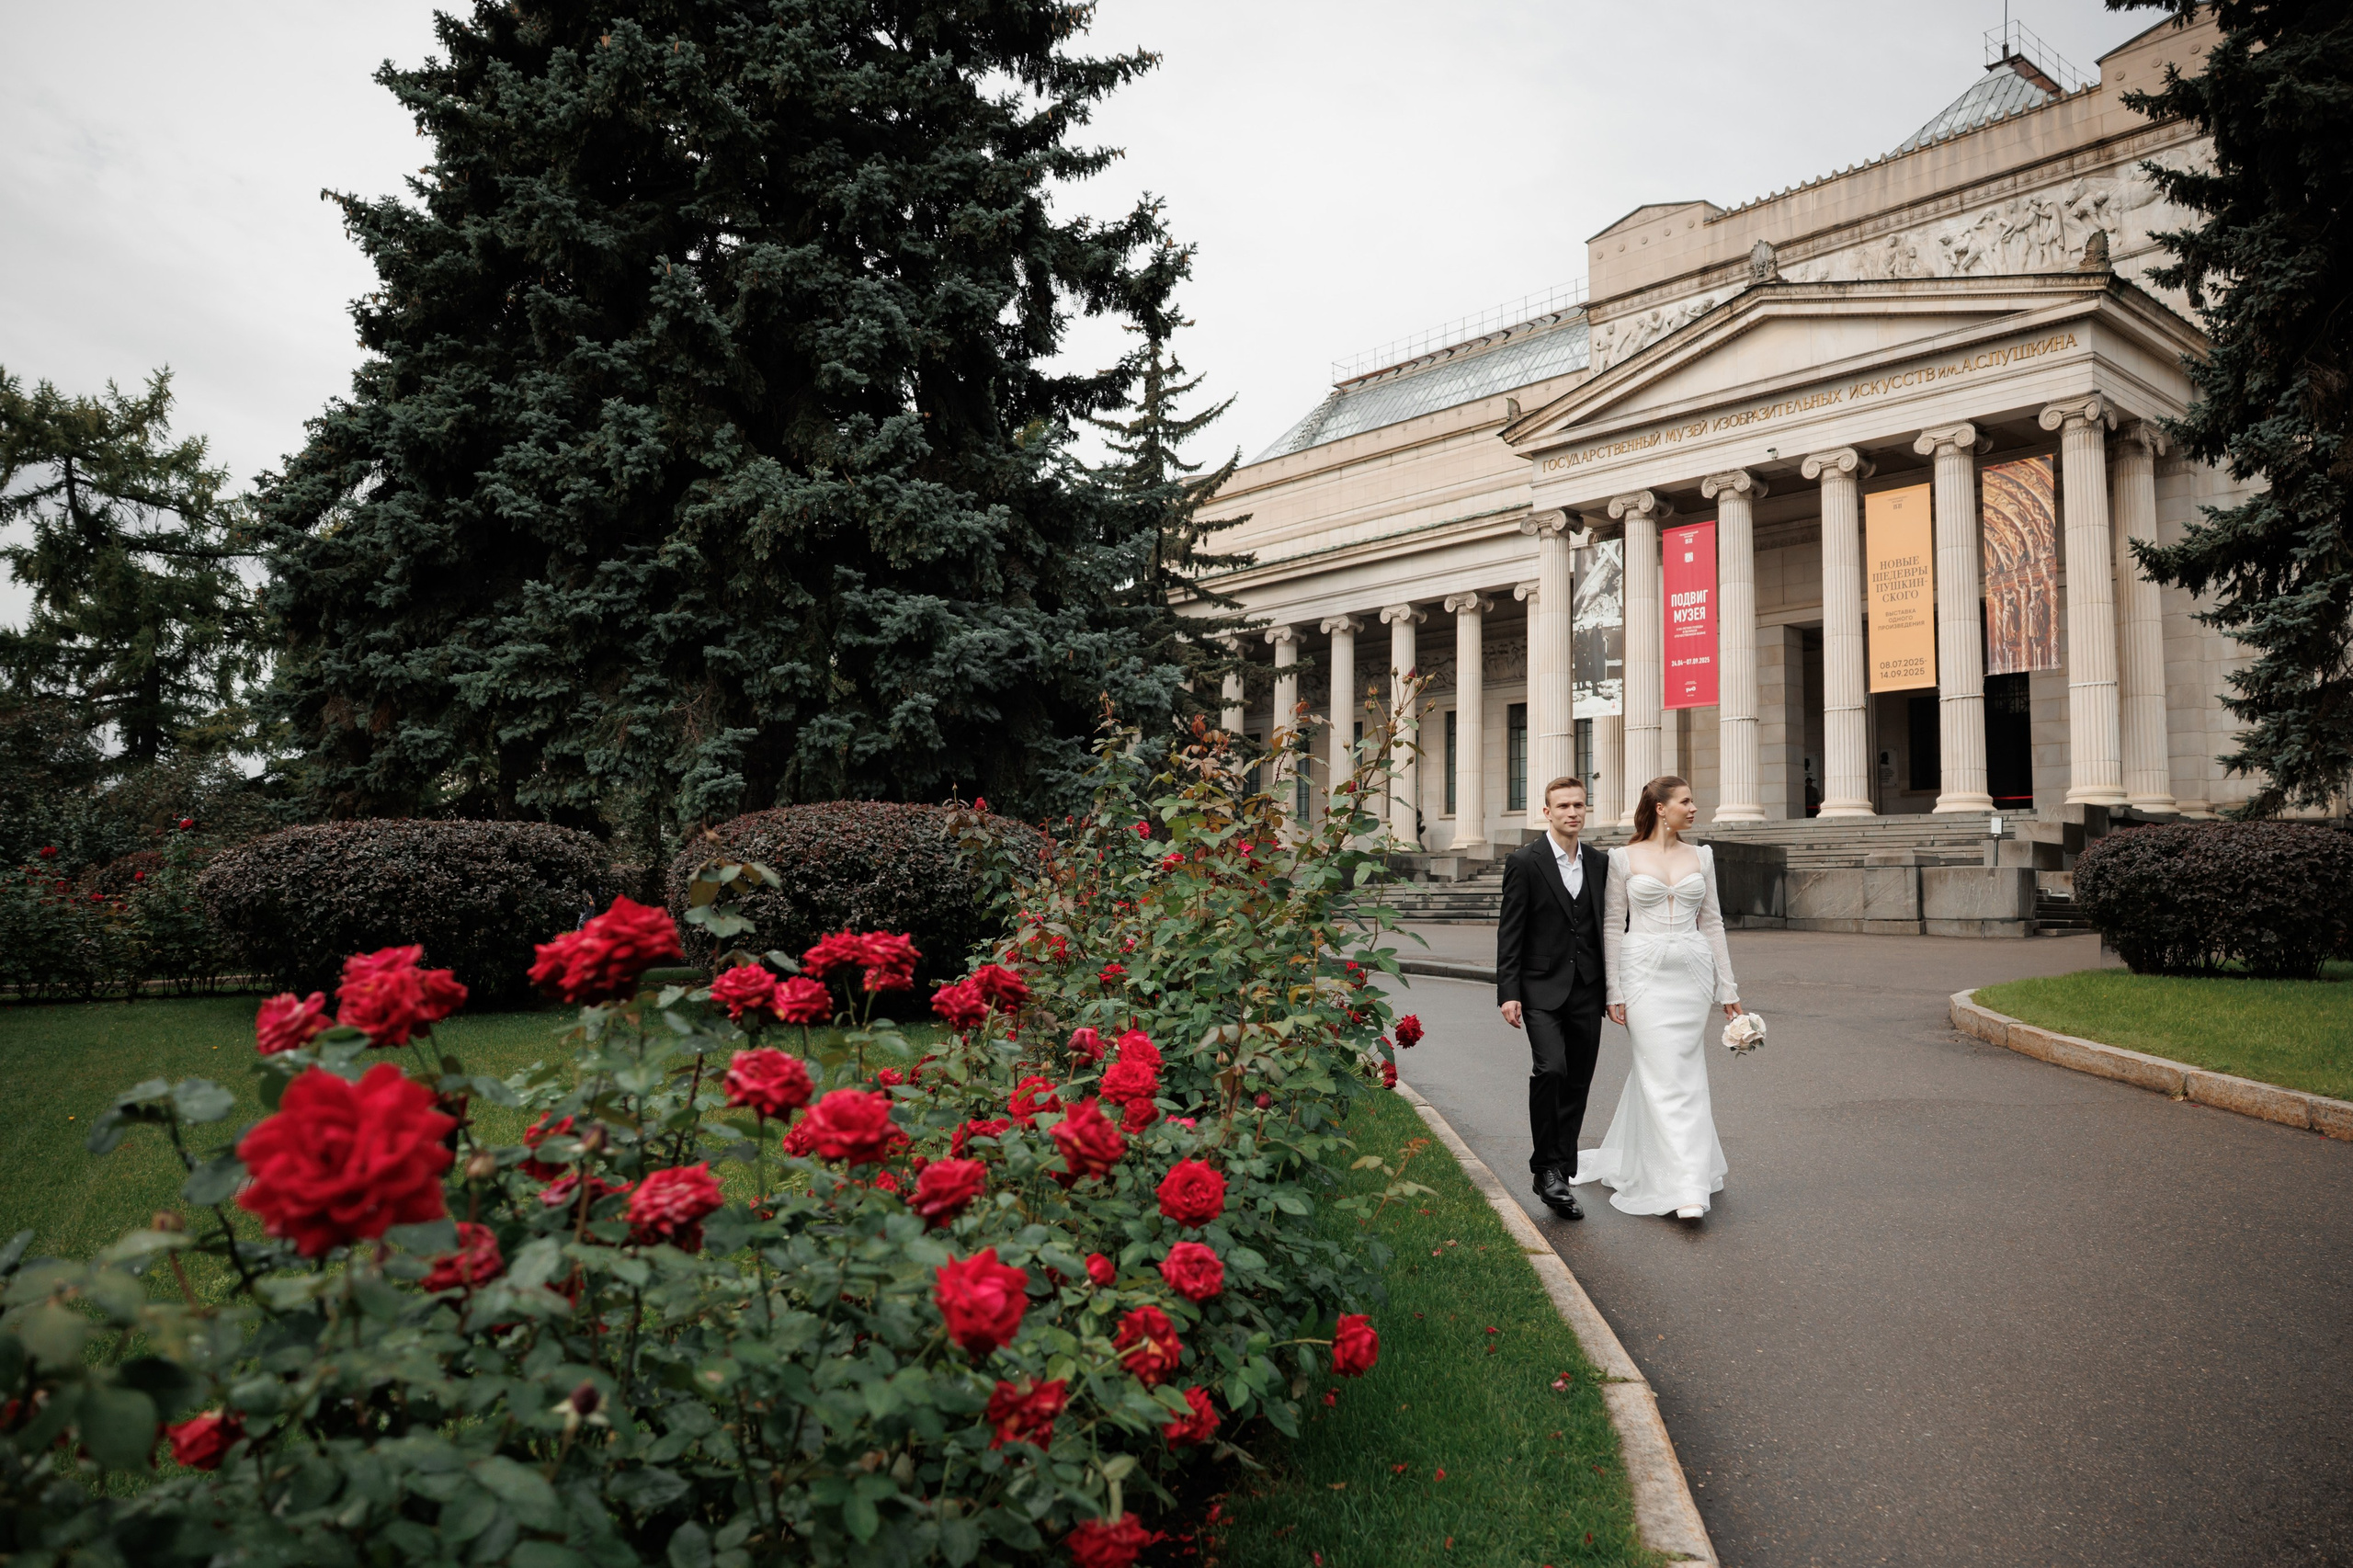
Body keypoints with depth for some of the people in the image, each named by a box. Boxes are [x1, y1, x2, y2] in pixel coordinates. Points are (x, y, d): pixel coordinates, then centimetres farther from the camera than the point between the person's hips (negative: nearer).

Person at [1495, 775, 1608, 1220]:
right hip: (1542, 990, -5)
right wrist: (1507, 993, -12)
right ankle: (1546, 1166, -8)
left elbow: (1605, 928, 16)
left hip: (1587, 991, 5)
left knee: (1577, 1085, 8)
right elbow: (1509, 933, -6)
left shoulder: (1599, 863, 10)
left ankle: (1561, 1175, 19)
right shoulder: (1525, 862, -5)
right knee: (1550, 1068, -22)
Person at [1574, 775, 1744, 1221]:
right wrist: (1614, 991, -3)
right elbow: (1613, 926, 1)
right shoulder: (1624, 859, 0)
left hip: (1693, 971, 4)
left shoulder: (1701, 857, 10)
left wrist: (1727, 987, 9)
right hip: (1644, 971, -4)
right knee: (1665, 1076, -7)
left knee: (1682, 1072, 7)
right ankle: (1684, 1187, -6)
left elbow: (1712, 922, 12)